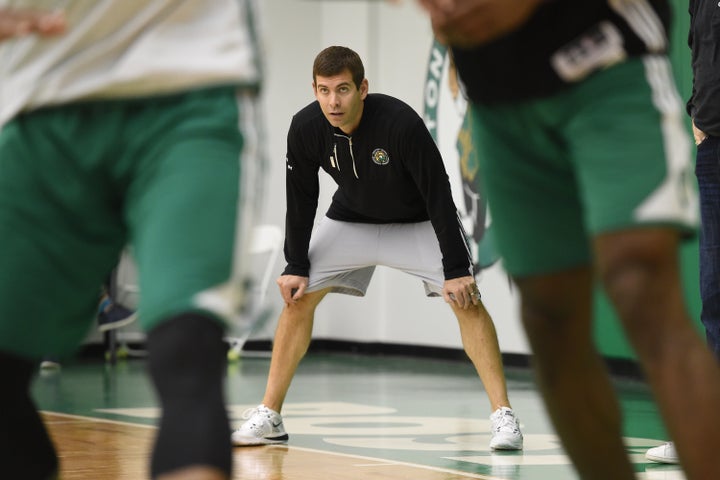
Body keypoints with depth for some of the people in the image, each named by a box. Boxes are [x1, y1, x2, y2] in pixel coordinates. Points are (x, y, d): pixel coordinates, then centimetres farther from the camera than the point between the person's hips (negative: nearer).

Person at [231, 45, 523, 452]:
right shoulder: (305, 128, -23)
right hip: (352, 218, 3)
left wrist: (456, 269, -29)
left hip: (418, 221, -3)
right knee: (298, 296, -7)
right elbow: (301, 200, -7)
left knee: (467, 301, -19)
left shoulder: (401, 123, -35)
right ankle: (269, 417, 1)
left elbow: (438, 194, -29)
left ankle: (503, 416, -15)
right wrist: (296, 266, -8)